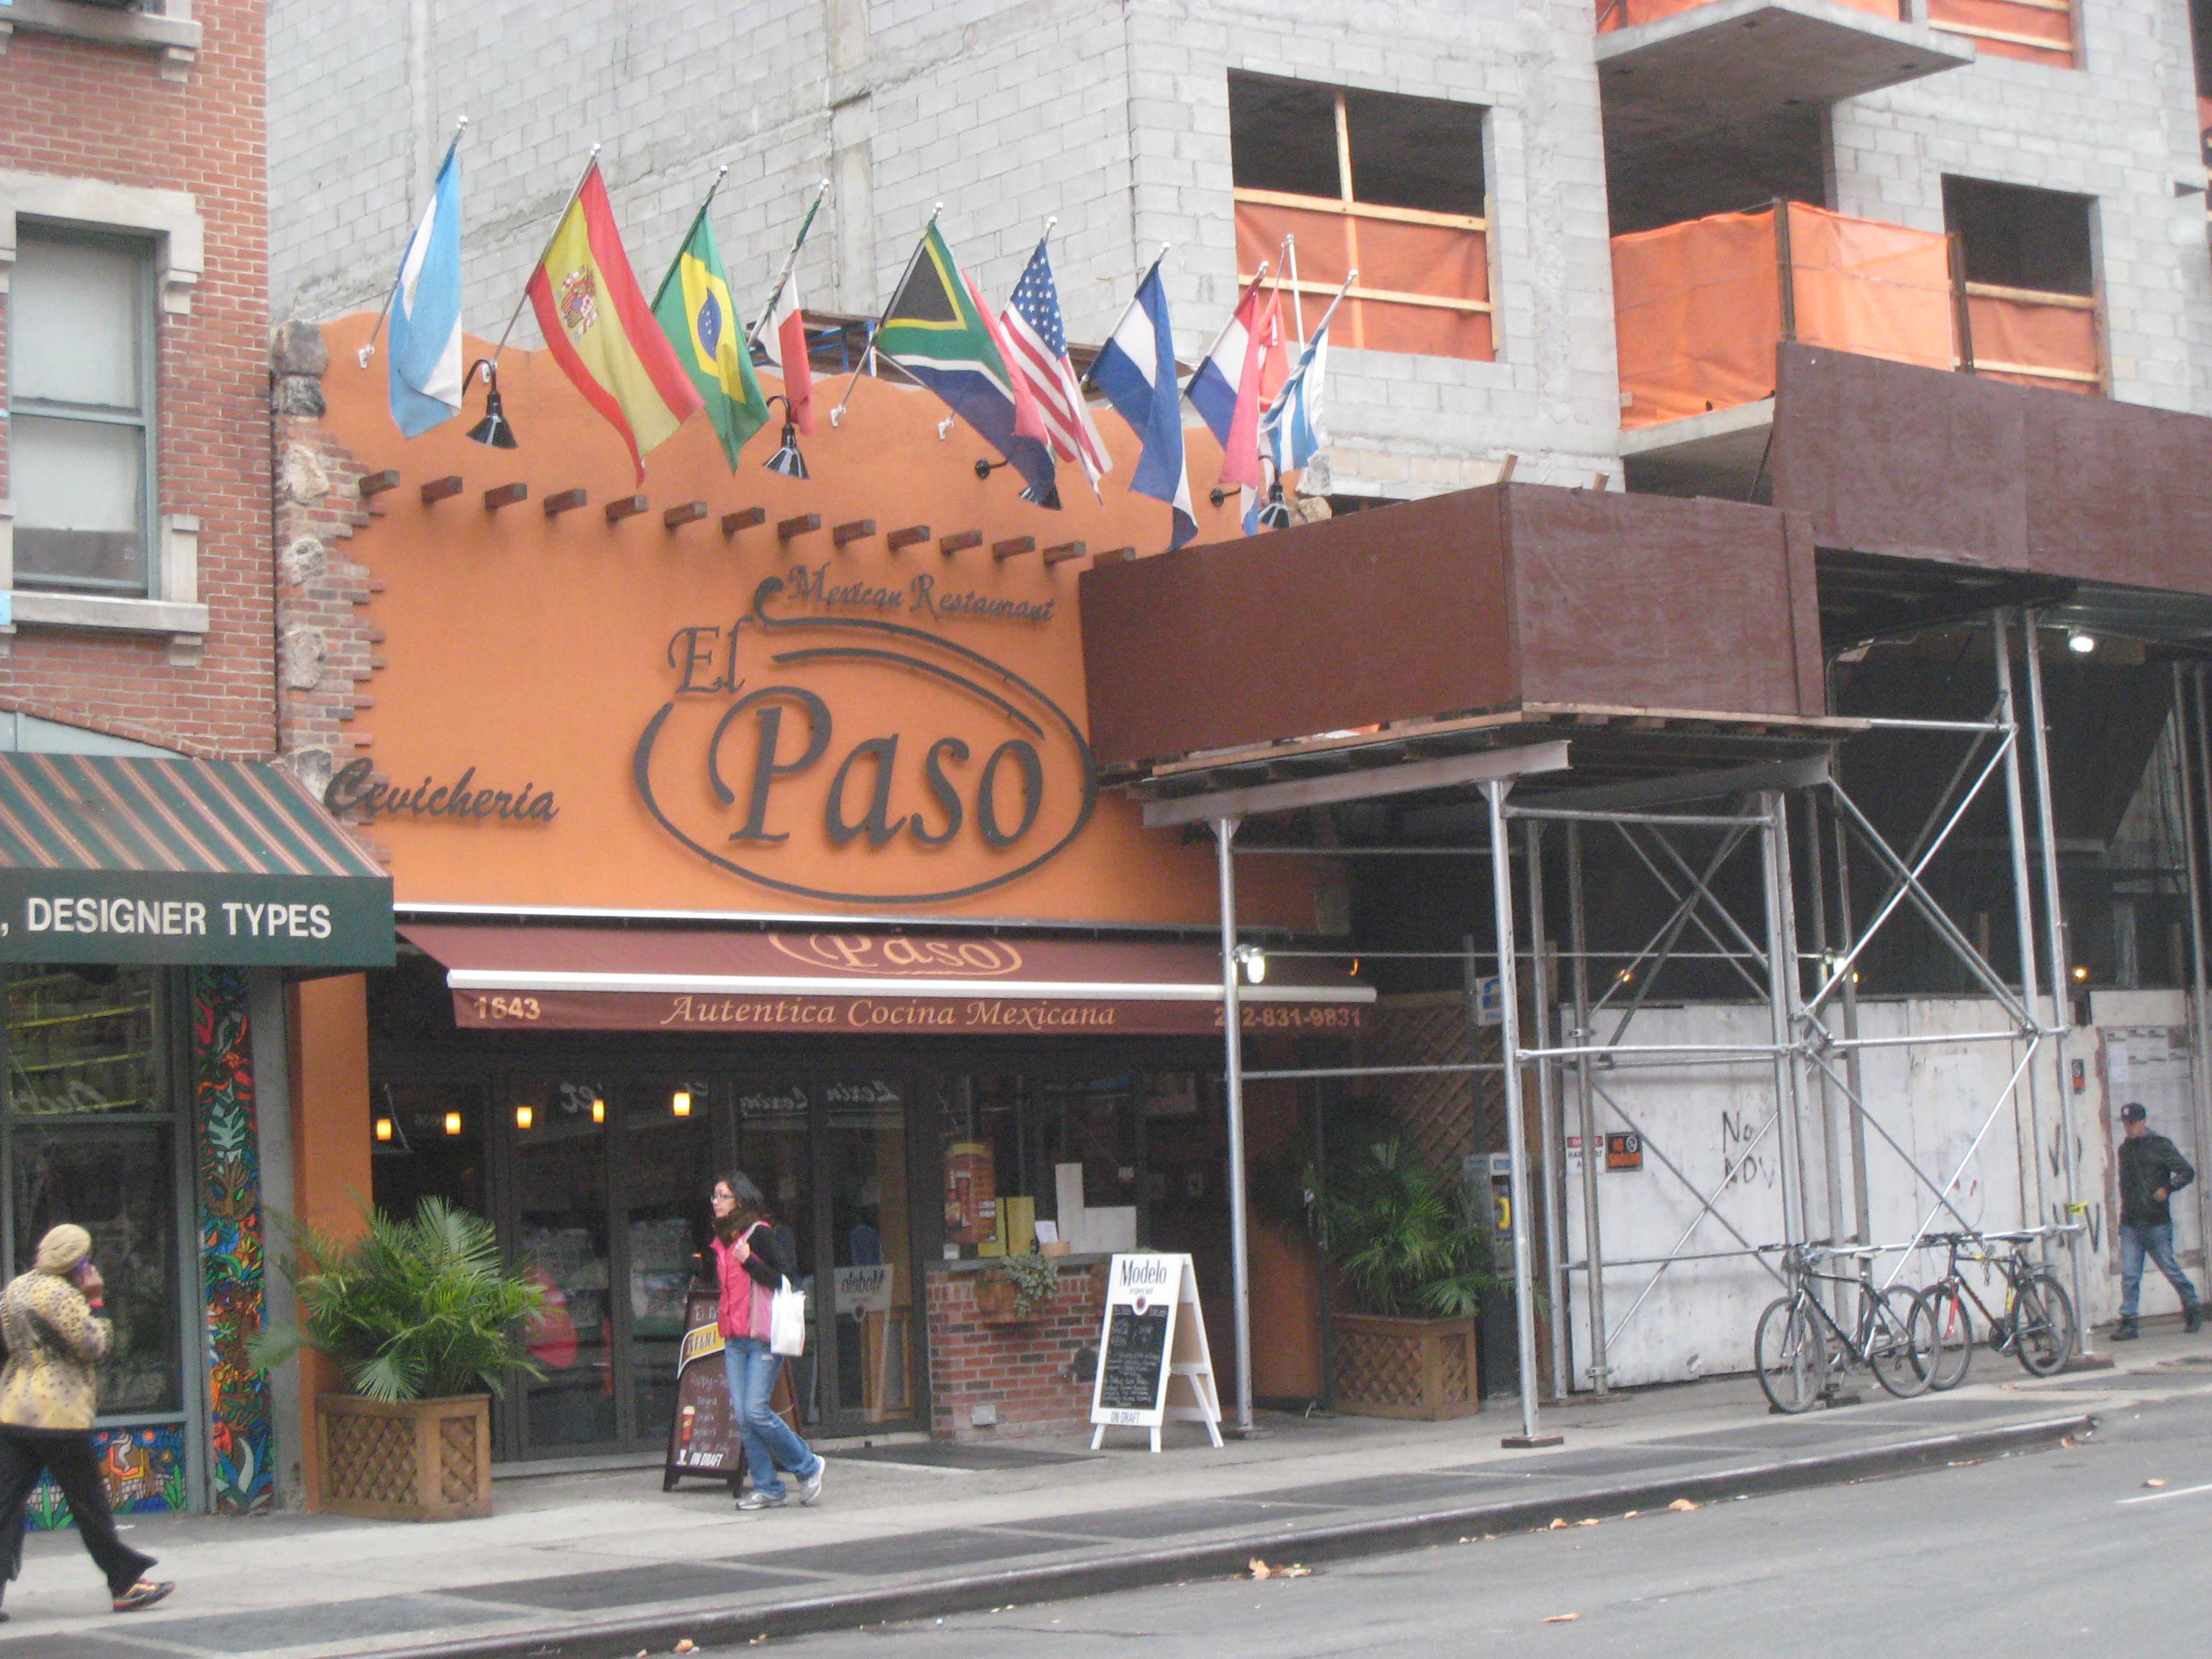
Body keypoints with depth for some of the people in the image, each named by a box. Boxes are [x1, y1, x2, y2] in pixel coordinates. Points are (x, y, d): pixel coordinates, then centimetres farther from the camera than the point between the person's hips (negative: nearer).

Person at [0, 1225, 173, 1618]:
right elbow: (93, 1346, -12)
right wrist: (96, 1301, -4)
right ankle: (126, 1584, 9)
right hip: (57, 1413, -8)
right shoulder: (60, 1294, -12)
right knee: (89, 1504, 1)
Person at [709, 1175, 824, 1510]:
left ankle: (807, 1467, 5)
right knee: (742, 1415, 1)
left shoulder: (760, 1234, -6)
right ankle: (767, 1488, 7)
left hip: (762, 1338, -8)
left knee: (756, 1411, -13)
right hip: (734, 1339, 8)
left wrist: (749, 1262, -19)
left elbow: (786, 1280, -12)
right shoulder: (721, 1241, 18)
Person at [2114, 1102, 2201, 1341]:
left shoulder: (2161, 1145, -2)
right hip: (2131, 1225, 4)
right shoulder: (2125, 1149, 14)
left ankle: (2192, 1308, 27)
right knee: (2129, 1275, -4)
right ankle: (2128, 1323, -3)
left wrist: (2167, 1189, -20)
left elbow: (2187, 1172, -5)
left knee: (2170, 1269, 5)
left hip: (2157, 1223, -4)